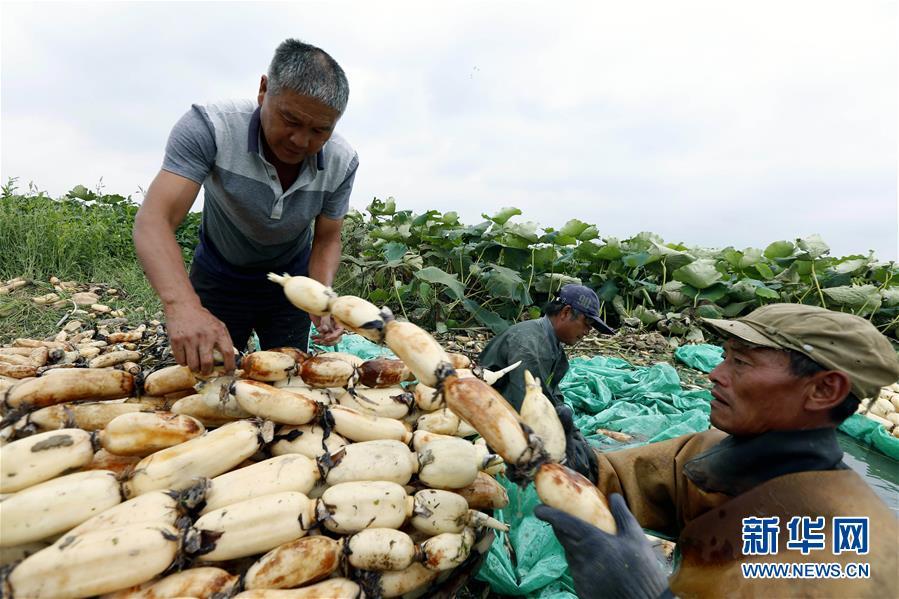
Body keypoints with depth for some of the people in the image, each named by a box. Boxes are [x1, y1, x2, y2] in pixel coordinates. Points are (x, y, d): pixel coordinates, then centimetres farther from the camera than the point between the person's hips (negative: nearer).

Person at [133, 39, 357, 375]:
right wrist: (181, 304, -54)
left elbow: (326, 240, -10)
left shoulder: (342, 162, -22)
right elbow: (154, 220, -36)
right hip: (219, 277, -1)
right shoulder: (209, 128, -29)